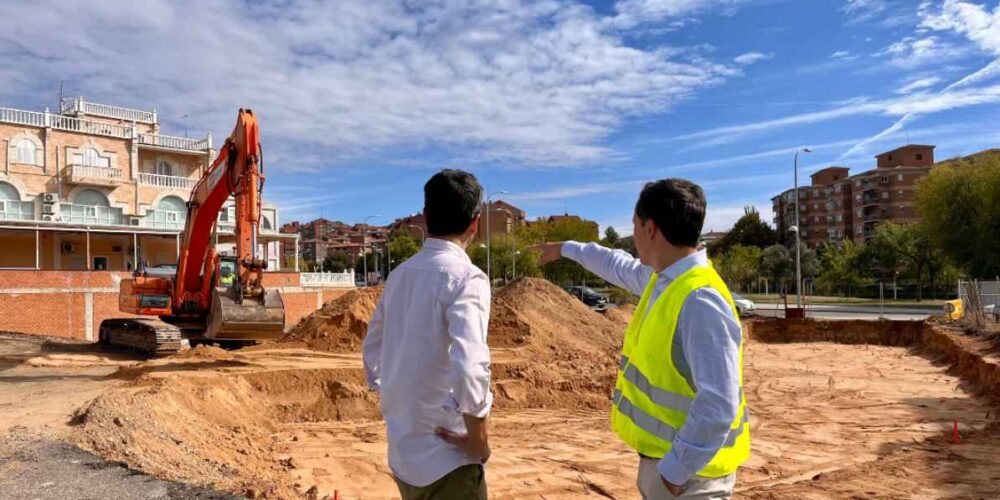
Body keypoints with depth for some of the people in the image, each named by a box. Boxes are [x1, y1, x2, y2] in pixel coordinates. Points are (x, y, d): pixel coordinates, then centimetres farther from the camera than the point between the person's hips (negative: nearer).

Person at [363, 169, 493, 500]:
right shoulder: (465, 277, -17)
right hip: (446, 457, -7)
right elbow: (469, 368, -29)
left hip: (401, 451, 7)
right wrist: (479, 441, -15)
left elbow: (372, 349, 14)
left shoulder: (400, 274, 5)